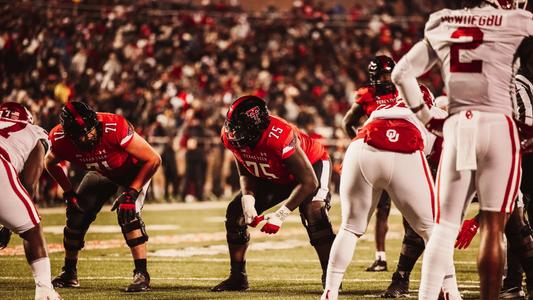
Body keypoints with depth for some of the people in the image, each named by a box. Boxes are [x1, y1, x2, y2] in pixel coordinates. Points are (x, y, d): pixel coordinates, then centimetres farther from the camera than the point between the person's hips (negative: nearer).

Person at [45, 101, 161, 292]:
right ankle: (69, 273, 20)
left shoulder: (115, 128, -42)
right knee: (77, 216, -1)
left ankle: (141, 274, -20)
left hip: (133, 170, -5)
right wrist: (69, 193, -8)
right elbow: (51, 164, 0)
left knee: (127, 213, -26)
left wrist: (132, 193, -33)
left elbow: (153, 160, -33)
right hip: (102, 173, 5)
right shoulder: (61, 139, -28)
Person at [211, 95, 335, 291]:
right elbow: (246, 173, -5)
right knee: (235, 213, -1)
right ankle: (237, 278, 12)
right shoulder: (231, 136, -24)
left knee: (313, 212, -32)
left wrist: (280, 215, -35)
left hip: (312, 165, -7)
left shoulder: (279, 137, -43)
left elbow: (308, 182, -35)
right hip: (275, 176, 7)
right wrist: (248, 200, -25)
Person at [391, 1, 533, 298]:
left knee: (446, 226, 6)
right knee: (492, 228, -1)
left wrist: (427, 118, 17)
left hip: (456, 128, 4)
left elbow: (402, 73, 13)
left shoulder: (441, 25, 12)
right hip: (497, 126, -4)